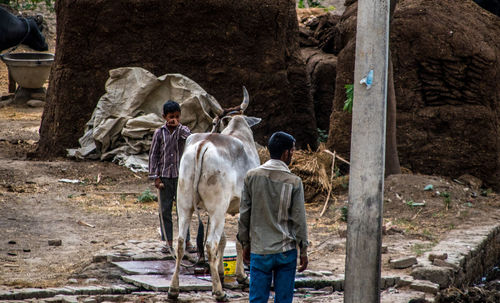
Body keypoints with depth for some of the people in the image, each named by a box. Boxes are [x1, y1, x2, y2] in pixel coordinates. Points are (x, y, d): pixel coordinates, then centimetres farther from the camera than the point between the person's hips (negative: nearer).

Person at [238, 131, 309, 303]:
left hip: (259, 252, 1)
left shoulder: (252, 176, -2)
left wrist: (245, 244, 13)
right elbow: (299, 220, -4)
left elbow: (244, 214, 2)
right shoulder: (294, 182, -7)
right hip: (286, 250, -1)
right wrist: (303, 251, 5)